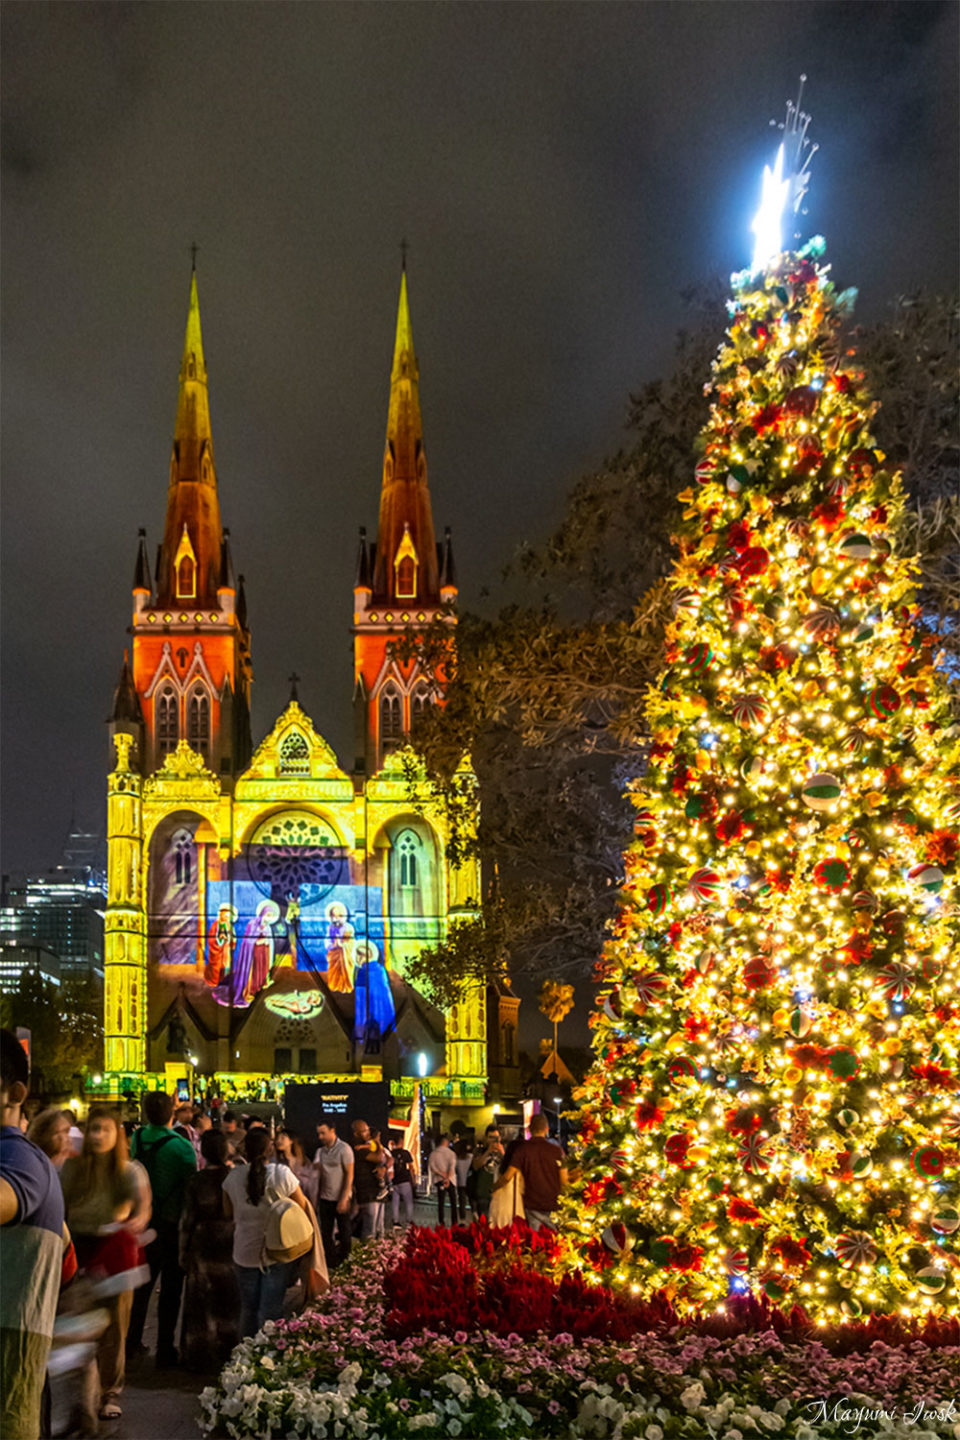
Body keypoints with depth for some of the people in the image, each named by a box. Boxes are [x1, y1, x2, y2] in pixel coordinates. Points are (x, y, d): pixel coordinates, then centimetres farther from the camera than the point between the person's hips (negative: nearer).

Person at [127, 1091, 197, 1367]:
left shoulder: (137, 1139, -6)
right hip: (171, 1225, -5)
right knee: (170, 1288, 6)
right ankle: (164, 1350, 10)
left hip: (143, 1221, 5)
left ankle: (132, 1342, 28)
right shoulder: (181, 1145, -19)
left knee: (142, 1283, 19)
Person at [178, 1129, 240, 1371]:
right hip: (231, 1243, 2)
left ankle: (200, 1358, 18)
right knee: (229, 1301, 15)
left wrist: (183, 1251, 3)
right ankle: (229, 1353, 23)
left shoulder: (196, 1181, -12)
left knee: (201, 1301, 10)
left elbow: (187, 1218, -7)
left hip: (202, 1243, -2)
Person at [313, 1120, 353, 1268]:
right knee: (326, 1234, 7)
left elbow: (349, 1174, -12)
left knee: (344, 1233, 6)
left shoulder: (344, 1149, -10)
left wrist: (344, 1199, -16)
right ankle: (330, 1265, 16)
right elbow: (316, 1174, 11)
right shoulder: (320, 1151, 7)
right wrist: (316, 1198, 2)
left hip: (340, 1199, -5)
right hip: (324, 1199, 5)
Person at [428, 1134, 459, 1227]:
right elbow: (452, 1166, -13)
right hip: (451, 1180, -1)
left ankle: (441, 1223, -2)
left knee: (440, 1202, 4)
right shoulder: (451, 1153, 0)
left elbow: (432, 1166, -8)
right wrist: (447, 1178, -20)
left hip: (439, 1180, 1)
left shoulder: (433, 1153, 4)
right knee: (453, 1202, 9)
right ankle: (454, 1223, 7)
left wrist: (441, 1174, -10)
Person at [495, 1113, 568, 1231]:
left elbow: (508, 1176, -11)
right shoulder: (556, 1150, -3)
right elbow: (564, 1181, -2)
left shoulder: (523, 1148, -6)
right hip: (553, 1204, 1)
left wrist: (494, 1187, 6)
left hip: (532, 1204, -1)